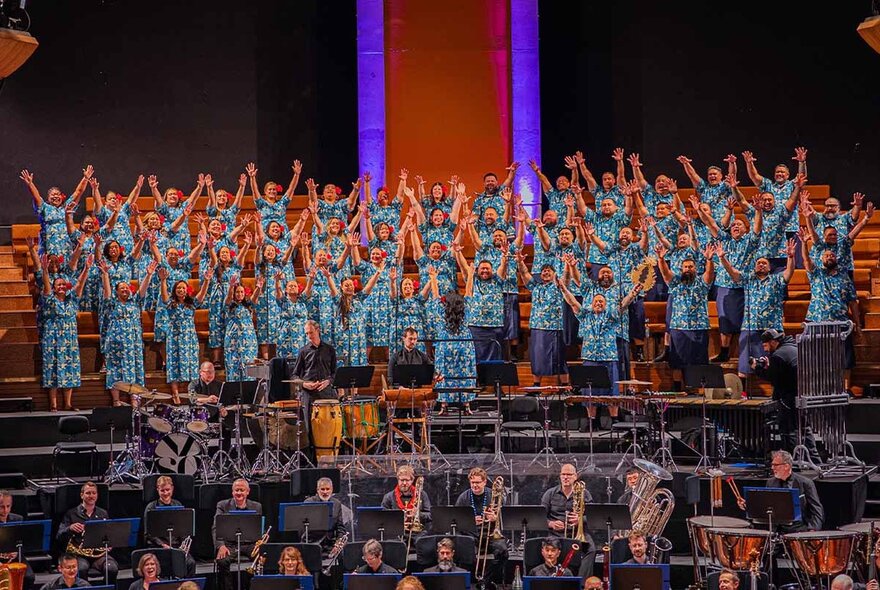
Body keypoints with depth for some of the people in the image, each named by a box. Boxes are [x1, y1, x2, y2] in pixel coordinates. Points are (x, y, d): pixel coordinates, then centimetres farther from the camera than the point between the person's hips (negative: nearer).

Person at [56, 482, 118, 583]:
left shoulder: (103, 514, 18)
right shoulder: (71, 514, 10)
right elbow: (60, 537, 3)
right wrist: (70, 528, -18)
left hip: (100, 552, 2)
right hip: (79, 554, -2)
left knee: (112, 569, -29)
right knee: (82, 569, -36)